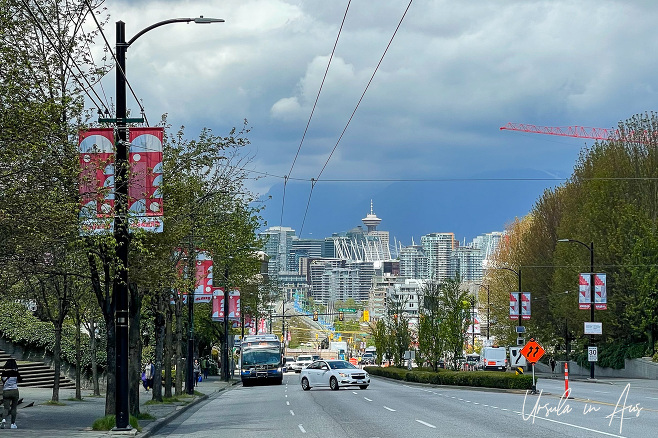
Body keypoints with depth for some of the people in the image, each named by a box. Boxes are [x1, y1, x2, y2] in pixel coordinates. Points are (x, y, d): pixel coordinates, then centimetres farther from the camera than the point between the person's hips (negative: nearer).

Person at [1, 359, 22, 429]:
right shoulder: (15, 373, -8)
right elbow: (20, 380, 8)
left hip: (5, 391, 1)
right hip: (14, 391, -1)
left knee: (6, 408, 2)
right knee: (13, 408, 10)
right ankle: (13, 424, 11)